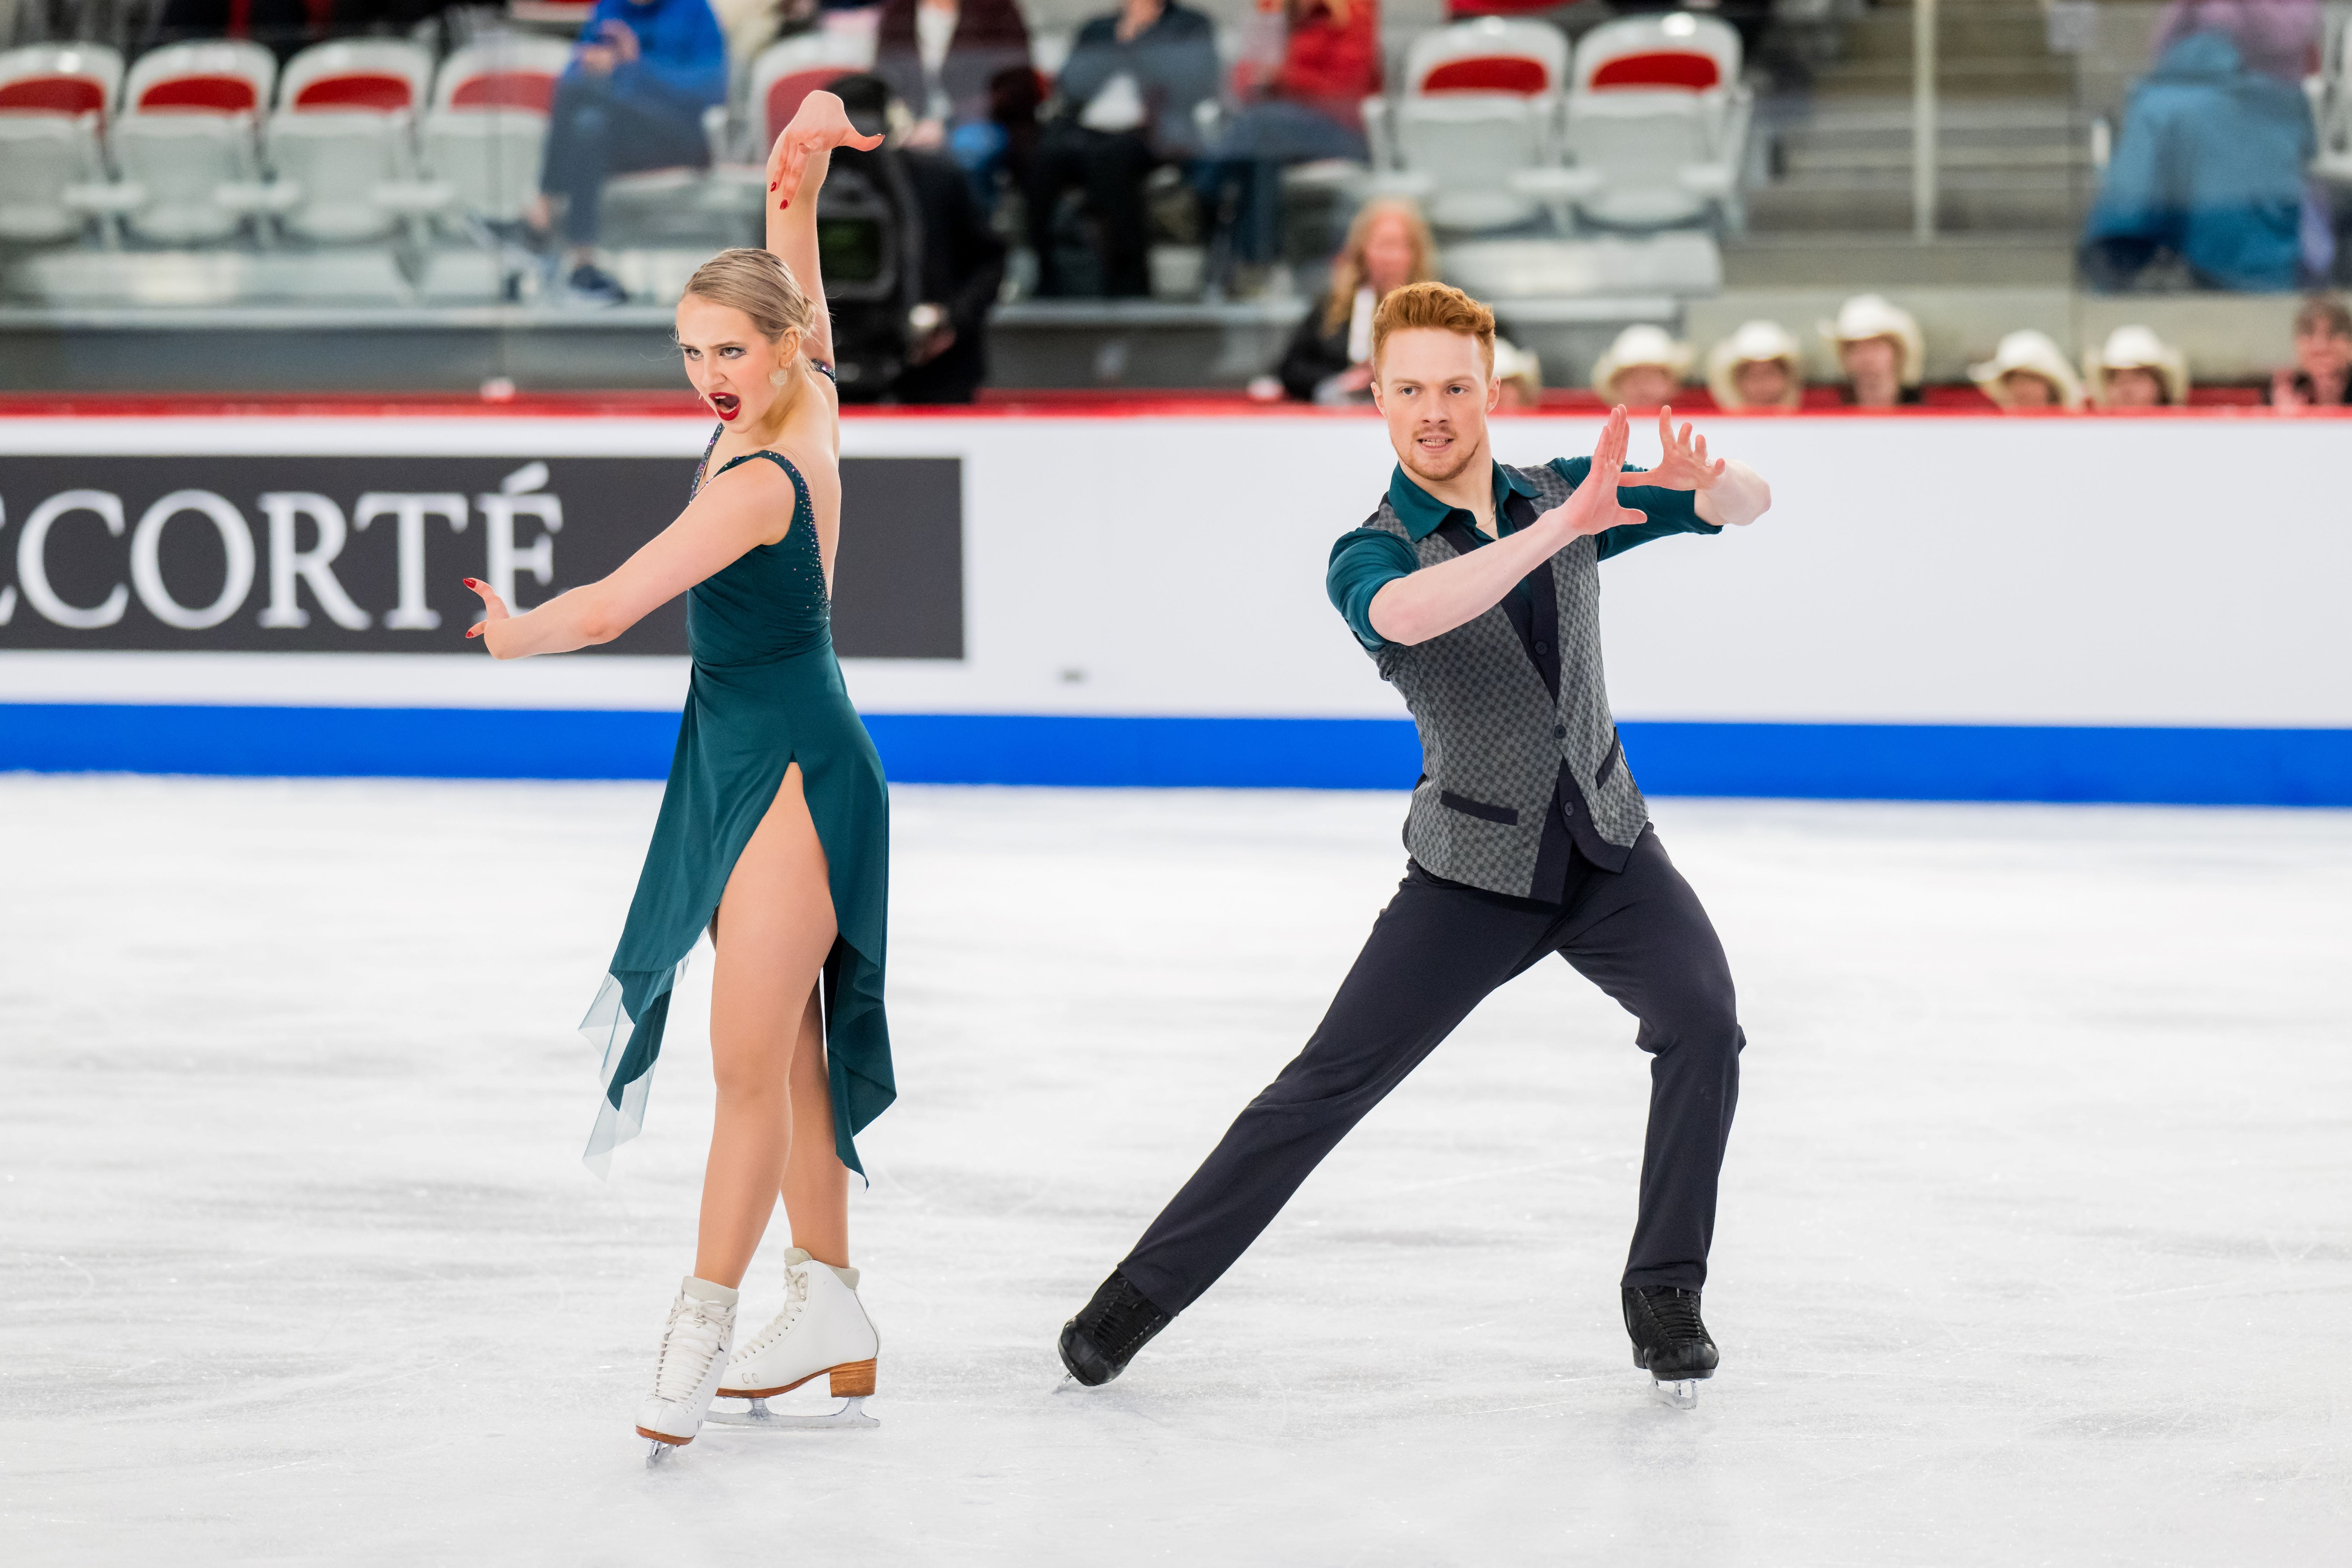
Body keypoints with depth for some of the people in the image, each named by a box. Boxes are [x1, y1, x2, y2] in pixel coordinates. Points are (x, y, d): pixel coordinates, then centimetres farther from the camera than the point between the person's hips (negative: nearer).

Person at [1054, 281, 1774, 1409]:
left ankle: (1664, 1296, -10)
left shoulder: (1560, 493, 0)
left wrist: (1709, 480, -24)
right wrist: (1561, 529, -48)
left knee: (1703, 1023, -22)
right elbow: (1403, 613, -39)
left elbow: (1748, 508, 2)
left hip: (1609, 848, 3)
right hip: (1473, 869, -3)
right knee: (1325, 1089, -5)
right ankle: (1143, 1294, 6)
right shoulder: (1370, 555, -13)